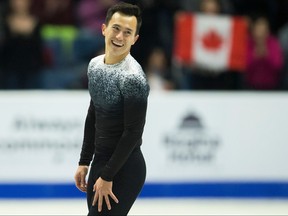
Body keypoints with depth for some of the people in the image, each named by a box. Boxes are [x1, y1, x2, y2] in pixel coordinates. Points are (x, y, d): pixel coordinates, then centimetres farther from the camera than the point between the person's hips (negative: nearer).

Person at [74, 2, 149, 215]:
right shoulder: (95, 65, 7)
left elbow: (133, 133, -20)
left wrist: (108, 176, -17)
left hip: (124, 168, -9)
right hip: (100, 162, 9)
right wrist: (84, 162, 15)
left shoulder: (133, 78, -20)